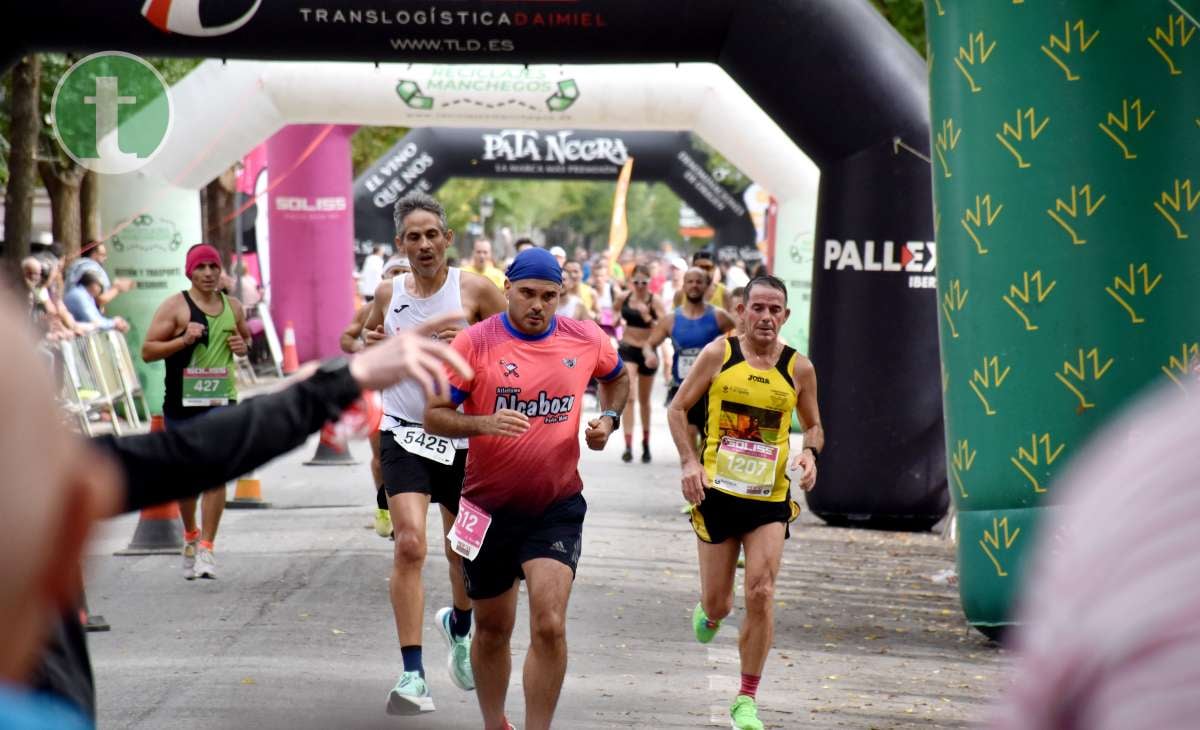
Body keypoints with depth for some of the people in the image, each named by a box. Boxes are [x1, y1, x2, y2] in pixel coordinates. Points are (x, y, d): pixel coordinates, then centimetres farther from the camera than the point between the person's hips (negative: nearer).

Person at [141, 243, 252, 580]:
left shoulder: (233, 307, 10)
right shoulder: (175, 307, -3)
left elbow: (246, 337, 28)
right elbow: (147, 350, -5)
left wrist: (242, 345, 4)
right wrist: (183, 340, -19)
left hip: (220, 402, 1)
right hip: (181, 402, -1)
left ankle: (207, 547, -11)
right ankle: (191, 536, 35)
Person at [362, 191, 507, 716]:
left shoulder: (474, 290, -5)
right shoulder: (388, 294, 3)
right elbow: (369, 338, 20)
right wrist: (372, 346, -4)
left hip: (462, 435, 0)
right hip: (404, 435, 0)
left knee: (463, 550, 13)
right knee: (409, 543, -17)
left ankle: (458, 626, 47)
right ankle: (413, 675, -17)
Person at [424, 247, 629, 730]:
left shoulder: (585, 340, -1)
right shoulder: (475, 342, -10)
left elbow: (616, 378, 21)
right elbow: (434, 415, -9)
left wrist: (608, 419, 2)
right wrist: (482, 423, -27)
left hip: (557, 507, 0)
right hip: (489, 508, 0)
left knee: (549, 626, -17)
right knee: (492, 630, 14)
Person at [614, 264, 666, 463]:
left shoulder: (655, 301, -10)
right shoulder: (623, 298, -1)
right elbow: (613, 312, 22)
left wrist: (648, 317, -31)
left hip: (647, 351, 0)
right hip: (627, 349, 0)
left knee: (644, 400, 15)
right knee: (628, 396, -16)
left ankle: (646, 443, 33)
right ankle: (628, 445, -21)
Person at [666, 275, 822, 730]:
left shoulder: (798, 368, 1)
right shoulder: (718, 354, -3)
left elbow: (813, 424, 15)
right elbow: (678, 408, 4)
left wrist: (810, 453, -8)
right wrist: (689, 461, -10)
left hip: (771, 498, 0)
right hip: (718, 492, 0)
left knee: (760, 594, -13)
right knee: (718, 603, 5)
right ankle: (710, 611, 47)